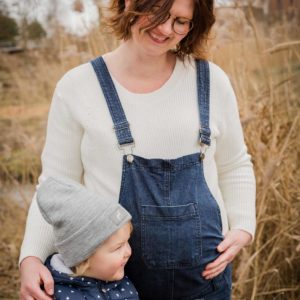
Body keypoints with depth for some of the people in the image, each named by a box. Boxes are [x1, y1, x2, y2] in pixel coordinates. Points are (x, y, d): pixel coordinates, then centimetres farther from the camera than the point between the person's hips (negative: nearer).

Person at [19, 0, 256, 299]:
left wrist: (242, 226, -2)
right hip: (115, 275, -1)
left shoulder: (211, 81, -2)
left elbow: (234, 167, 11)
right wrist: (31, 257, -16)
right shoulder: (78, 87, -7)